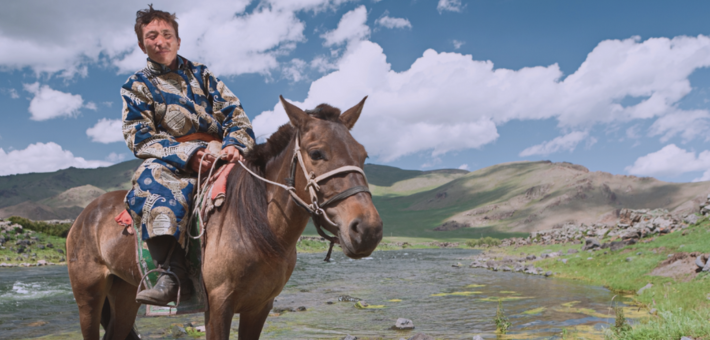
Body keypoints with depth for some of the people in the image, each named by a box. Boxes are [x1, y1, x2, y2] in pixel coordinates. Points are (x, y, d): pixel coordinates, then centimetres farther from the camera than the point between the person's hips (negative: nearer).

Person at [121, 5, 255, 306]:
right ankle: (174, 271, -47)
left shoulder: (201, 74, 20)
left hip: (219, 156, 3)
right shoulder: (136, 86, 14)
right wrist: (188, 154, -19)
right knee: (153, 175, -37)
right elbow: (139, 137, -1)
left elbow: (234, 113, 9)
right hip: (173, 163, -2)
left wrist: (234, 145, -16)